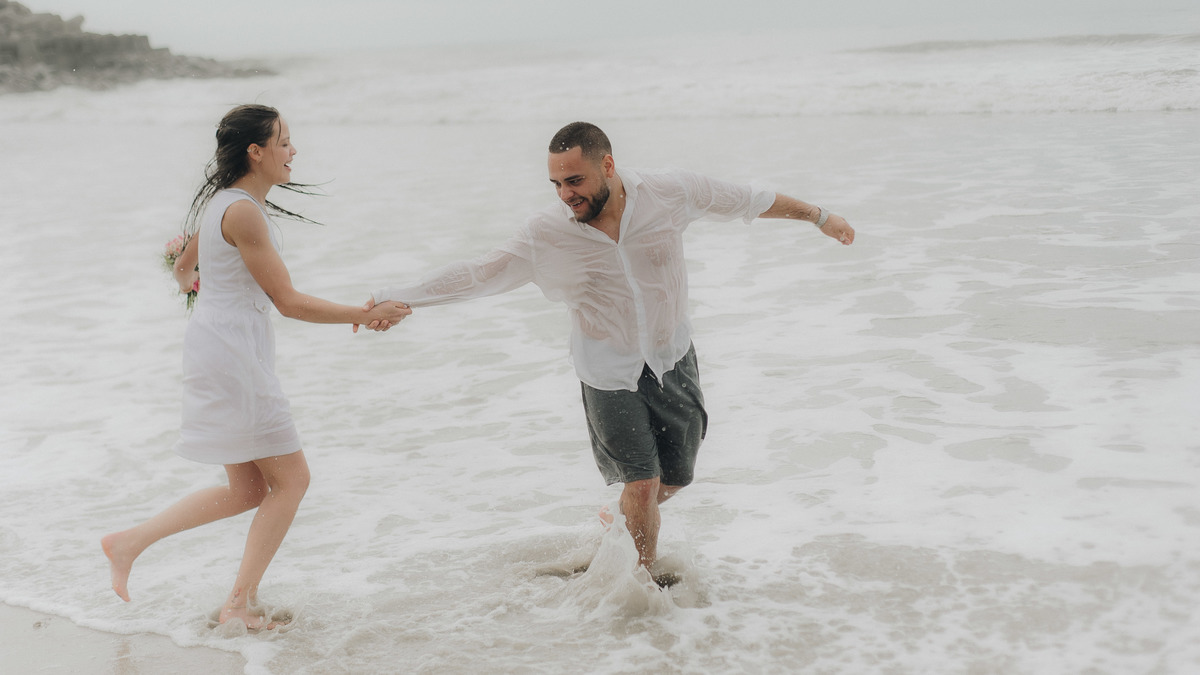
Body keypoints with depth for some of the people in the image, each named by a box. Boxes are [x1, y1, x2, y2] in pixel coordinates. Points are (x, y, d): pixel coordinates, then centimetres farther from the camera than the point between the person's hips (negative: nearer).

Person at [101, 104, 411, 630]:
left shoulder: (223, 202, 13)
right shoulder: (244, 213, -17)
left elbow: (183, 266, 28)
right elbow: (289, 301, -17)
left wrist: (187, 281, 50)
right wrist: (366, 315, -12)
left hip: (221, 350, 10)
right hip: (232, 353, -10)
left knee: (248, 491, 14)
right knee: (291, 479, -1)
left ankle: (129, 543, 17)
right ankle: (241, 602, 6)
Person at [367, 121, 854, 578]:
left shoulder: (669, 195, -17)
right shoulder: (548, 235, -19)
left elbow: (747, 201, -4)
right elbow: (477, 274, -14)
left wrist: (819, 216, 7)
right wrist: (399, 298, -21)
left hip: (672, 359, 2)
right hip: (609, 372, -2)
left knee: (673, 479, 12)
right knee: (641, 482, -9)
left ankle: (618, 522, 44)